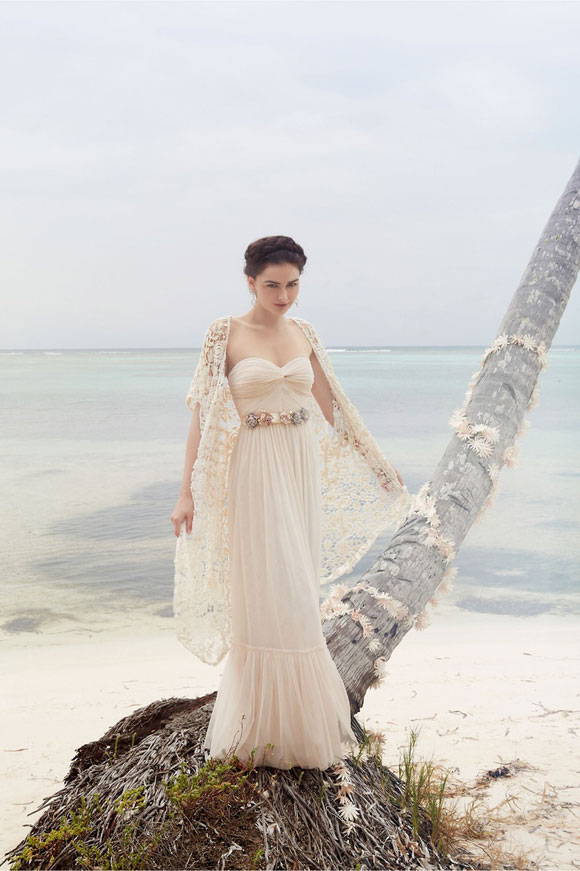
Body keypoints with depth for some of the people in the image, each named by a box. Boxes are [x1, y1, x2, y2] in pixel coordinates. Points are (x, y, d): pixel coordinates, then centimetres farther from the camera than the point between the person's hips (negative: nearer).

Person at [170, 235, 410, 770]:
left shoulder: (304, 334, 9)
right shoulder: (225, 334, -5)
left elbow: (332, 408, 17)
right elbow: (202, 414, -6)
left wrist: (378, 466, 20)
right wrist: (188, 492, -10)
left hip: (302, 474, 5)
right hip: (252, 475, -5)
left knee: (296, 597, 10)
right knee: (268, 596, -4)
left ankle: (299, 717, 26)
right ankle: (267, 726, 12)